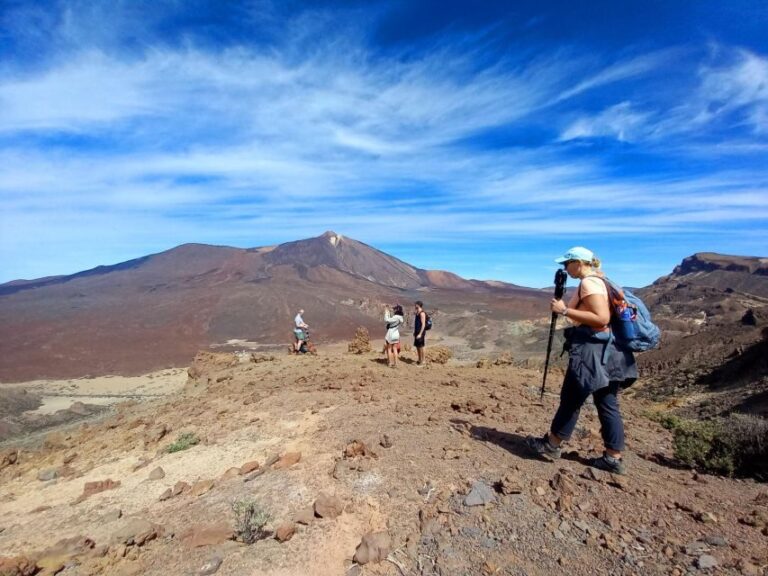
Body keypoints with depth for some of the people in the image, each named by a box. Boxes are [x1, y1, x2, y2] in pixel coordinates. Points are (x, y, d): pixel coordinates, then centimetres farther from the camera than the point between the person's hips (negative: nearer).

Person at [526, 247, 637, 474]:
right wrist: (565, 308, 13)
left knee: (571, 399, 2)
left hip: (592, 350, -10)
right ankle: (613, 458, 17)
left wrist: (565, 310, -21)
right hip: (606, 349, 10)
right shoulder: (599, 281, 18)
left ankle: (551, 445, 16)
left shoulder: (588, 283, -13)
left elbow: (602, 318, -23)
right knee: (608, 404, 11)